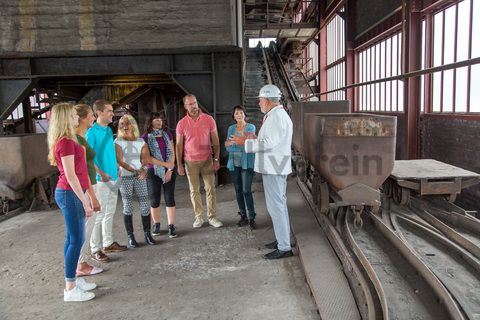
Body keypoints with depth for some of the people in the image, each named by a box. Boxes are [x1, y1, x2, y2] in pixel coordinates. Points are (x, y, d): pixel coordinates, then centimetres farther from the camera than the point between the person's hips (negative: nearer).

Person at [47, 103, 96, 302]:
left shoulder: (65, 141, 13)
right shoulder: (66, 143, -17)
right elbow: (70, 176, -19)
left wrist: (85, 197, 20)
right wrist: (85, 202, -16)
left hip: (70, 193, 10)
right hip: (70, 194, -10)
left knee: (72, 238, 14)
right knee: (76, 240, -4)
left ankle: (72, 280, 24)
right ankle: (70, 289, 5)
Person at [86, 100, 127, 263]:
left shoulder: (109, 130, 11)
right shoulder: (92, 132, -13)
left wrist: (117, 168, 13)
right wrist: (101, 173, -21)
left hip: (113, 177, 8)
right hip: (100, 180, -8)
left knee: (110, 212, 15)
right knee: (99, 214, -2)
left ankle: (108, 243, 28)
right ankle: (95, 249, 8)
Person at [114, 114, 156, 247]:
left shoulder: (141, 141, 9)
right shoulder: (118, 141, 0)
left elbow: (145, 159, 2)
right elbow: (120, 161, -8)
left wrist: (143, 170, -19)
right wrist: (135, 171, -18)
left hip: (140, 177, 2)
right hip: (125, 177, -2)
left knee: (145, 206, 0)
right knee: (128, 207, 0)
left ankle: (147, 234, 10)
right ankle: (130, 236, 8)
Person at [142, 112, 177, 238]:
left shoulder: (167, 134, 6)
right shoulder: (145, 137, -2)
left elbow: (172, 153, 5)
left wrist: (170, 169, -6)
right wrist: (164, 164, -15)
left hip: (169, 171, 2)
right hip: (153, 172, -2)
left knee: (170, 199, 1)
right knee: (154, 200, 6)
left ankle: (171, 226, 6)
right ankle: (156, 225, 23)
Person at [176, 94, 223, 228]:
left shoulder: (209, 119, -2)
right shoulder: (181, 123, 0)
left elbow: (215, 141, 2)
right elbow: (179, 145, 3)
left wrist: (216, 159, -3)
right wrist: (179, 164, 0)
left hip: (207, 160, 0)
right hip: (190, 162, 1)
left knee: (210, 189, 2)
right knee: (194, 190, 7)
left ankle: (212, 217, 11)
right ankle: (198, 217, 18)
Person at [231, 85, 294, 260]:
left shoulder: (276, 116, -17)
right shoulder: (278, 115, 17)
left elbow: (269, 143, -23)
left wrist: (245, 142, -17)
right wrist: (253, 139, 18)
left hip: (274, 168, -11)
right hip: (276, 167, 11)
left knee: (276, 206, -6)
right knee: (279, 204, 17)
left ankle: (284, 248, 1)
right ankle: (283, 240, 29)